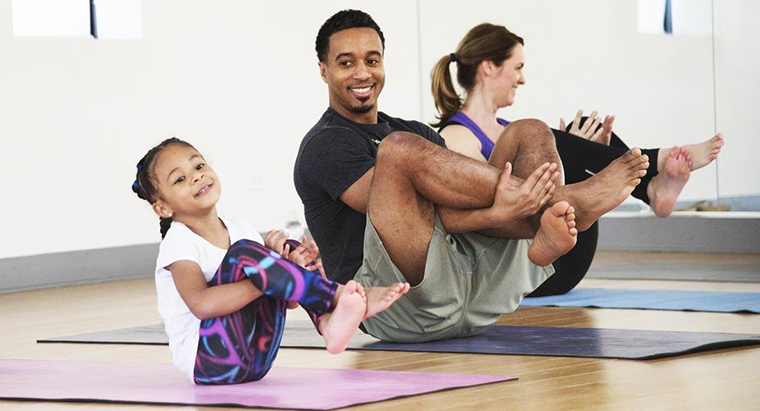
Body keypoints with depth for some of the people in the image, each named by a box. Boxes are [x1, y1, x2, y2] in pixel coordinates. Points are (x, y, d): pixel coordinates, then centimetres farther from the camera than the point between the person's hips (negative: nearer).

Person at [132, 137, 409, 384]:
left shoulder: (239, 229, 11)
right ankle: (343, 297, -30)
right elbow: (201, 304, -28)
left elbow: (287, 302, 11)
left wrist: (291, 268, -12)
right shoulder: (178, 243, -8)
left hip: (257, 359, 7)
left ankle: (328, 323, -26)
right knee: (244, 253, -24)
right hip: (207, 362, -7)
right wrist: (267, 279, -29)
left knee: (286, 248, 0)